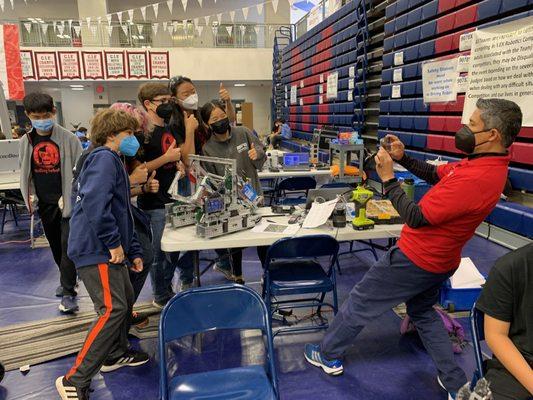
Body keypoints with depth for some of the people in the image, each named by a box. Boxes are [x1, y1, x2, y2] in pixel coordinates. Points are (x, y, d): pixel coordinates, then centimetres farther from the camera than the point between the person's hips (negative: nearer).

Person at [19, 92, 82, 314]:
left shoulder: (68, 138, -8)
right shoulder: (25, 142, 5)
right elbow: (25, 172, 15)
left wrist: (70, 197, -12)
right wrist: (30, 195, 2)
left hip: (67, 202, -5)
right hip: (44, 204, 5)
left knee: (68, 245, -6)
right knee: (55, 245, 16)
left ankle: (68, 292, 1)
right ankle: (67, 279, 36)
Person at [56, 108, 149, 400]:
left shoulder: (114, 162, 22)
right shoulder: (104, 158, -11)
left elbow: (123, 214, 24)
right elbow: (94, 202, -27)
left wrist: (134, 251, 21)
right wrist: (114, 243, -21)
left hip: (108, 250, 11)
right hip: (95, 248, -11)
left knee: (125, 300, 19)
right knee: (112, 310, -13)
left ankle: (115, 354, 38)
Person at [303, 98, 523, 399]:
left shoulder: (476, 177, -31)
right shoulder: (488, 162, 0)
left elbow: (417, 218, -28)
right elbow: (435, 174, 11)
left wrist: (388, 178, -22)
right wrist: (403, 157, -3)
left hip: (416, 260, -9)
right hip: (439, 261, 9)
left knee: (359, 304, 8)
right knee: (423, 312, 29)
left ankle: (328, 355, 29)